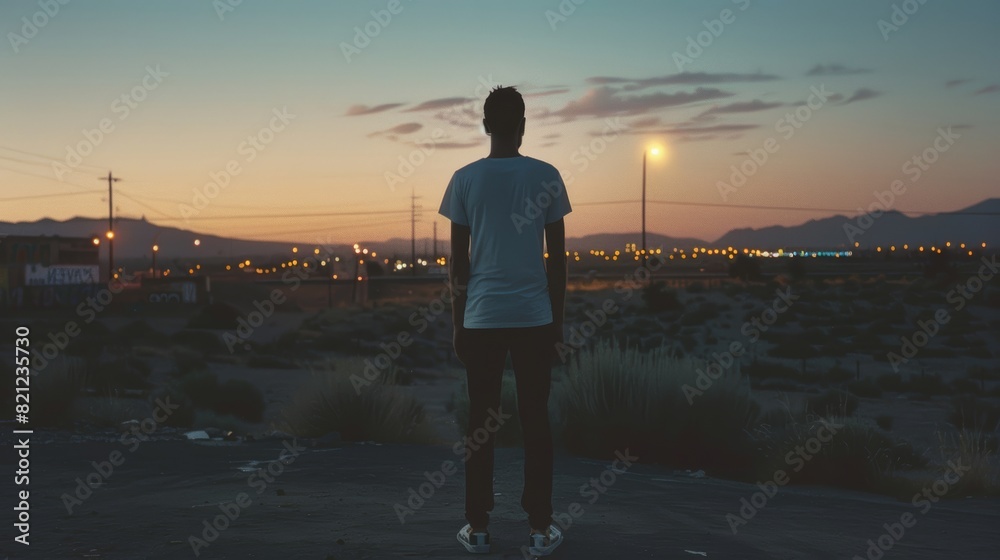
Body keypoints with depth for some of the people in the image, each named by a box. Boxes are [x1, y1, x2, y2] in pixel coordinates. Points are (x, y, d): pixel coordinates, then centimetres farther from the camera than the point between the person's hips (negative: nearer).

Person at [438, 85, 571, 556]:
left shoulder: (465, 179, 0)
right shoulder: (546, 176, 1)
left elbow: (458, 261, 1)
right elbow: (558, 257, 2)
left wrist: (458, 324, 9)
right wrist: (557, 320, 11)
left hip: (481, 317, 0)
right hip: (534, 317, 0)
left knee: (481, 420, 7)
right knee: (535, 419, 6)